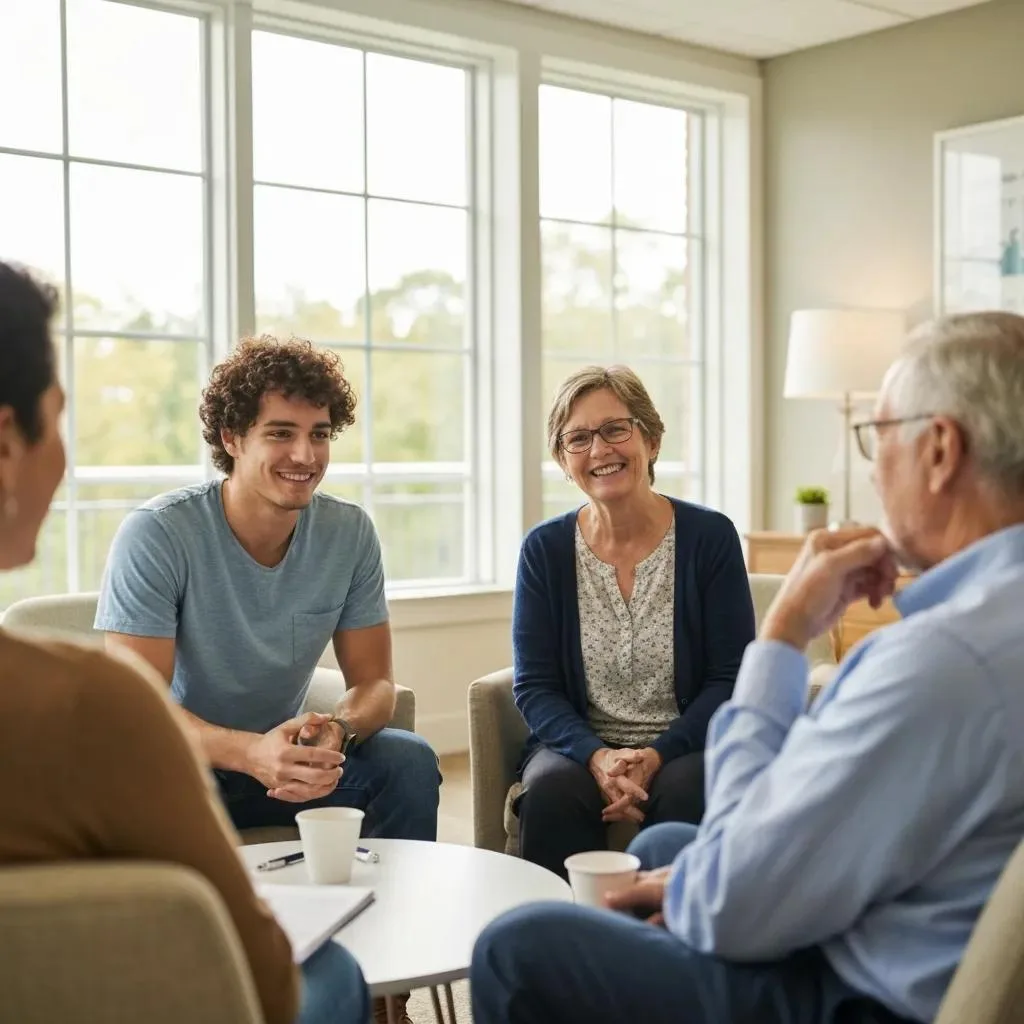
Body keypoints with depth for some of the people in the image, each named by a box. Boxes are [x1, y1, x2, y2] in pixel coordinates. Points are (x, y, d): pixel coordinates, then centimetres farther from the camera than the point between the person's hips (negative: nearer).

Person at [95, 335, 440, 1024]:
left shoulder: (349, 534, -7)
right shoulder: (156, 536, -20)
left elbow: (375, 683, -5)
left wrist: (336, 732, -30)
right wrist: (251, 752, -42)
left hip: (285, 754, 4)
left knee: (410, 760, -20)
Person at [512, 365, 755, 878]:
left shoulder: (709, 537, -2)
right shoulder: (545, 549, 2)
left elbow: (731, 680, -3)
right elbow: (535, 686, 1)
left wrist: (658, 755, -17)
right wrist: (597, 756, -18)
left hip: (685, 747, -1)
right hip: (579, 747, 1)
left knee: (683, 793, -33)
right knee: (552, 789, -30)